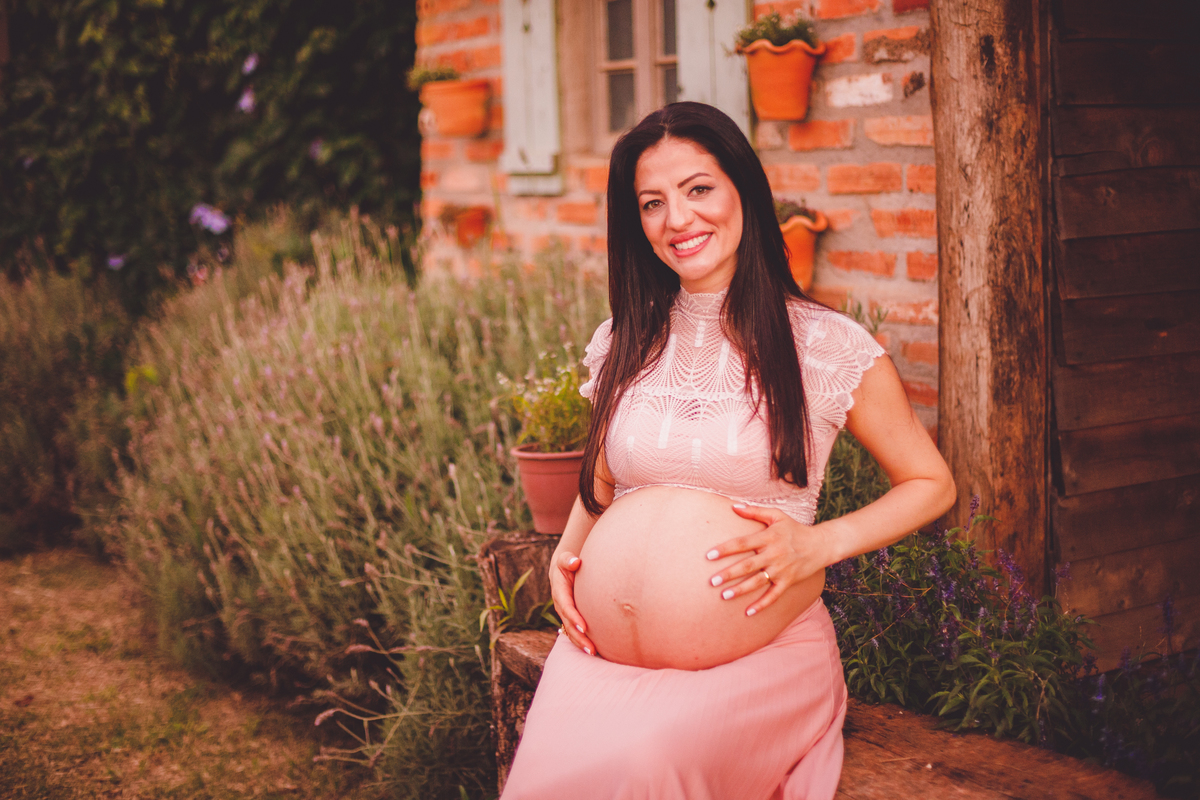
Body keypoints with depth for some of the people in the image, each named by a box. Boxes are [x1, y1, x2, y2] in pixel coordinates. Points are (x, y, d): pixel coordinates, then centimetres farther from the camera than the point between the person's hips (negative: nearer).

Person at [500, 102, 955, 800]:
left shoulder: (827, 345, -1)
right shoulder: (622, 346, 11)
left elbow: (932, 484, 7)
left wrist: (816, 546, -8)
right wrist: (568, 554, 5)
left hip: (757, 658, -3)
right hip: (601, 655, 3)